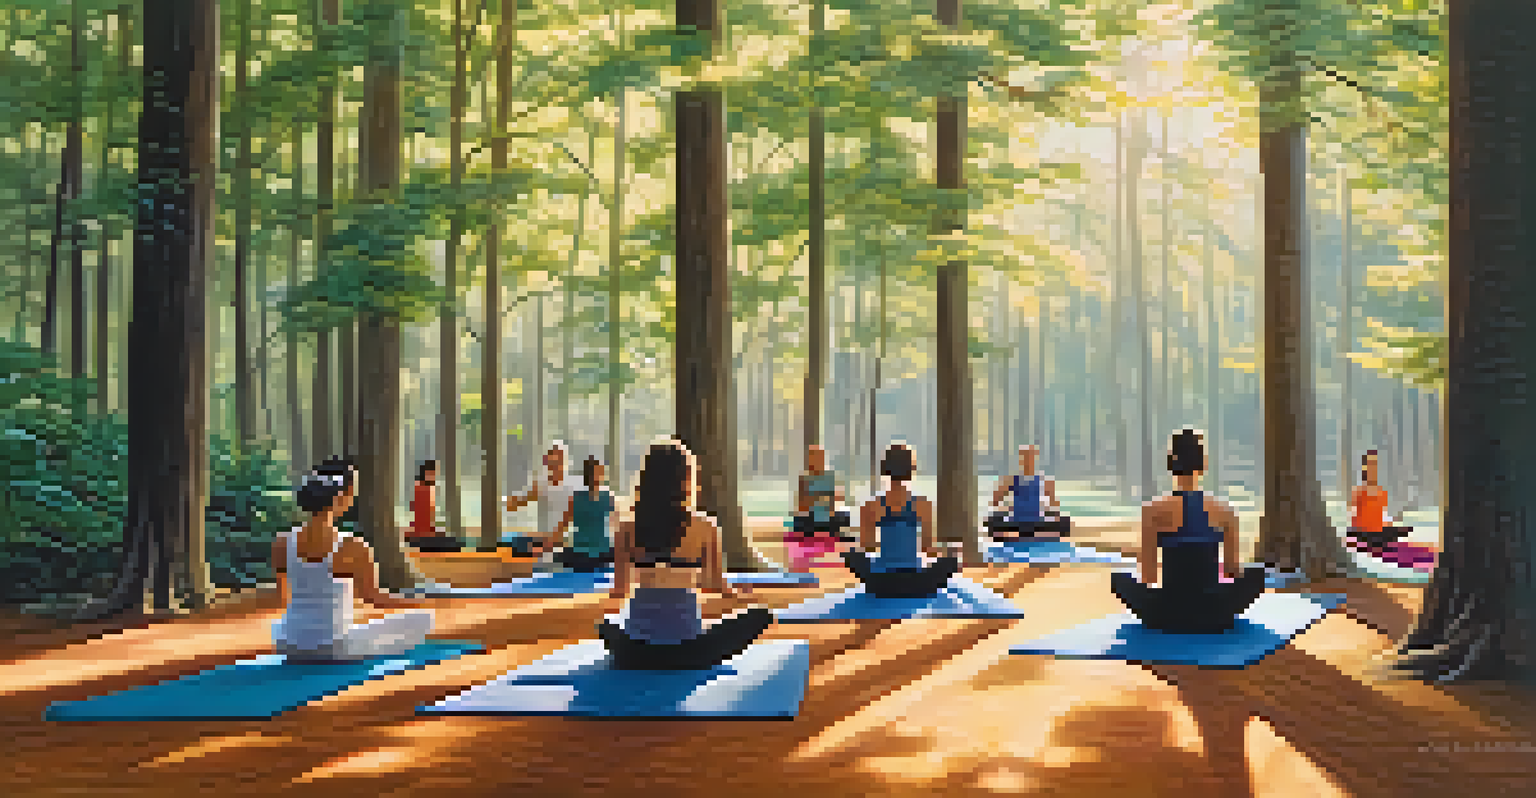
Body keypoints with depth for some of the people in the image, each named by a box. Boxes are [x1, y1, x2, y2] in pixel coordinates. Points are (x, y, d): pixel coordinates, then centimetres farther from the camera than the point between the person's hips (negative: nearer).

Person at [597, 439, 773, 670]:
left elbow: (618, 592, 5)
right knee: (760, 615, 17)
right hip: (687, 650, -3)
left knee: (606, 625, 37)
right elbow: (717, 586, 2)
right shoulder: (704, 528, -9)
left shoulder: (628, 529, -4)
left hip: (635, 653, 3)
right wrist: (737, 594, 24)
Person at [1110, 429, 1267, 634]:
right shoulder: (1223, 509, -2)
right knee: (1258, 573, 29)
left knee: (1118, 578, 26)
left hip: (1166, 617, -1)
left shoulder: (1154, 509, -8)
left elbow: (1148, 577, -4)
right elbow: (1233, 570, 7)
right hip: (1214, 617, 2)